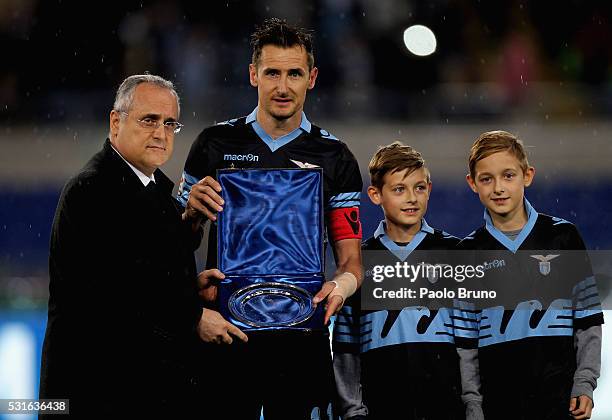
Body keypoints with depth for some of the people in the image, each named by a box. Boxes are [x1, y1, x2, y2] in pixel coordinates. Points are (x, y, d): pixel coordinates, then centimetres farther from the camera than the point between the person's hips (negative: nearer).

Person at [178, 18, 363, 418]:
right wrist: (193, 209, -11)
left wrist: (340, 285, -19)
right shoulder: (215, 144, 6)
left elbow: (351, 262, 3)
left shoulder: (334, 157, 5)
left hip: (301, 336, 0)